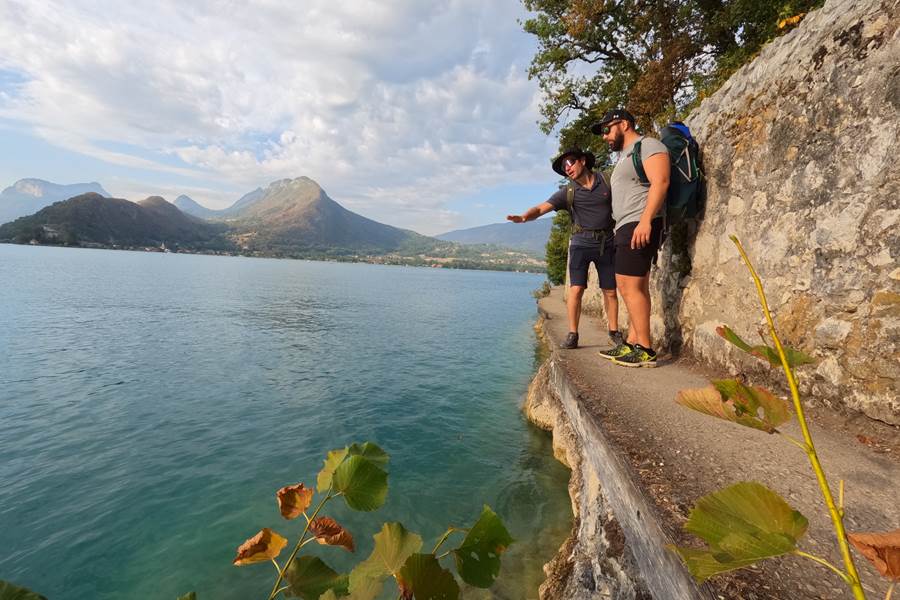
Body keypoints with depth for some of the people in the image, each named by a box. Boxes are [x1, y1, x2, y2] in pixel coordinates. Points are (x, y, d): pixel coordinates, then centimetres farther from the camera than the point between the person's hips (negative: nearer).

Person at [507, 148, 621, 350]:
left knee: (610, 291, 5)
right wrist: (523, 217, -31)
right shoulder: (567, 192, 0)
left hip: (607, 243, 1)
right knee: (576, 289, -10)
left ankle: (614, 332, 18)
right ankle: (572, 335, -3)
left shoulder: (607, 181, 2)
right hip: (581, 243, 0)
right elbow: (540, 208, -10)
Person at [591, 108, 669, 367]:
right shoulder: (624, 156, 28)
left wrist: (645, 220, -25)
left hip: (640, 226, -10)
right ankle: (632, 344, 8)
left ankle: (645, 351, -10)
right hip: (626, 228, 10)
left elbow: (660, 182, -15)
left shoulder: (648, 146, -1)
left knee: (629, 287, -14)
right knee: (637, 288, 6)